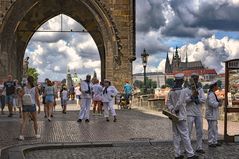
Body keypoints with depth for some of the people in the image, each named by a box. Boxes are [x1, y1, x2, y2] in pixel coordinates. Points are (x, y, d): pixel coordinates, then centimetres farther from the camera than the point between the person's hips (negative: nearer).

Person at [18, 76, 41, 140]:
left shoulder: (24, 89, -5)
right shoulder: (35, 89, -9)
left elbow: (22, 98, -6)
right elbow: (37, 99, -8)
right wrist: (39, 107, -1)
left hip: (25, 106, 1)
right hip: (32, 106, -1)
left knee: (24, 120, 3)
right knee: (35, 120, 16)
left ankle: (21, 135, -9)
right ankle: (36, 134, 24)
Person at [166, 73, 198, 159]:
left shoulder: (171, 91, 9)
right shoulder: (182, 91, -13)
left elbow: (168, 102, 4)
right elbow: (179, 103, -20)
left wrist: (172, 109, -7)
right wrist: (174, 110, -8)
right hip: (181, 116, -7)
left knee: (176, 135, 10)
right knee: (185, 135, -4)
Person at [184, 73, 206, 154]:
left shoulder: (200, 89, 9)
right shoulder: (186, 90, -2)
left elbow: (203, 99, -3)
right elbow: (184, 99, -16)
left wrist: (196, 98, -15)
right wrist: (192, 96, -29)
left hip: (198, 113, 5)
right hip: (190, 113, -5)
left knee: (200, 132, 8)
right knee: (188, 131, -4)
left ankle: (199, 148, 18)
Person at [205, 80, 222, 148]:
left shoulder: (213, 94, 16)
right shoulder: (211, 94, -17)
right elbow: (212, 103, -28)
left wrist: (218, 102, 2)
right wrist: (219, 103, -13)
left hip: (214, 115, 11)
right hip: (211, 115, -11)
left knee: (215, 129, 16)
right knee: (211, 129, -4)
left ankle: (215, 141, 24)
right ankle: (210, 142, 2)